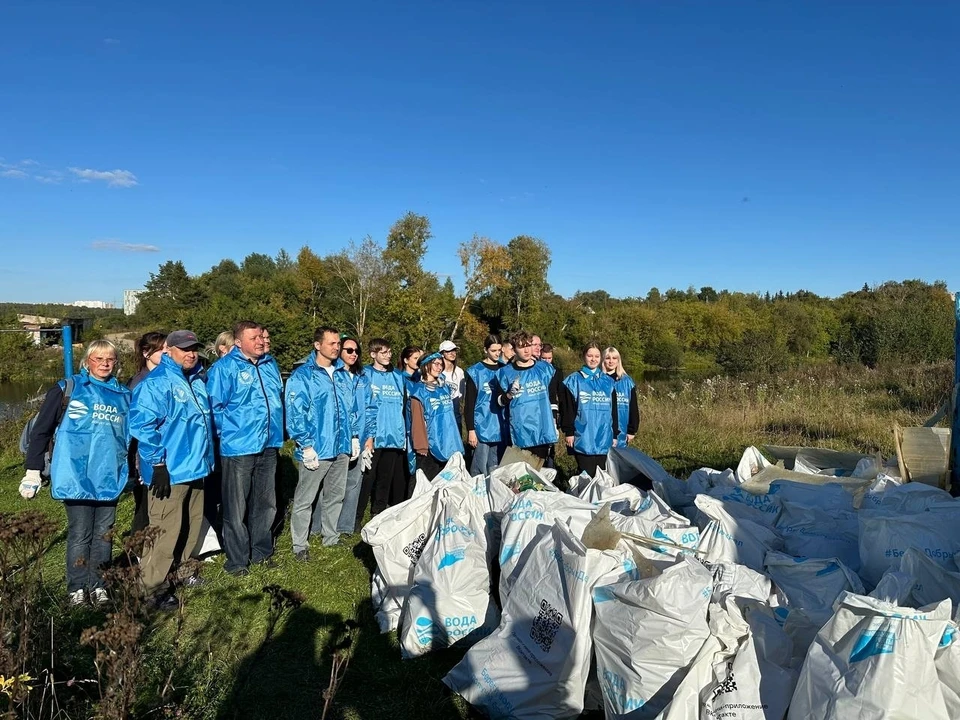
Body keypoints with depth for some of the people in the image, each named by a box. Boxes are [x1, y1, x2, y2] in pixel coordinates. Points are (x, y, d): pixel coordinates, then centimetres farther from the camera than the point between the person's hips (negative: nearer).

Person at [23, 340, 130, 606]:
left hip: (110, 479, 3)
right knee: (80, 535, 3)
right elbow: (42, 429, 1)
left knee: (103, 534, 10)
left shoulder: (123, 395, 10)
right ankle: (76, 588, 17)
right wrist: (33, 469, -2)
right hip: (77, 478, -3)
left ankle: (98, 585, 23)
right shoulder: (67, 389, 0)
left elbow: (130, 436, 18)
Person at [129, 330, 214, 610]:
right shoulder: (155, 383, -14)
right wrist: (158, 464, -21)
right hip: (169, 472, -9)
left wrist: (208, 457, 21)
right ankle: (151, 588, 11)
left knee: (191, 527, 18)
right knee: (166, 532, -3)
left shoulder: (197, 380, 12)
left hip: (196, 469, 9)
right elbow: (142, 426, -20)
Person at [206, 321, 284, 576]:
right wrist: (228, 432, -9)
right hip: (238, 448, -6)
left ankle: (261, 552, 32)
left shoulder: (270, 363, 9)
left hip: (269, 445, 6)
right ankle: (236, 559, 19)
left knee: (266, 504, 16)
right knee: (236, 507, 5)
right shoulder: (224, 367, -11)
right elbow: (215, 407, -11)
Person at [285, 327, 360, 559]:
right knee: (304, 500, 5)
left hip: (341, 448, 6)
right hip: (316, 450, -6)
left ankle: (331, 537, 33)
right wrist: (306, 446, -17)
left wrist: (354, 436, 13)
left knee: (335, 496, 18)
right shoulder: (302, 375, -9)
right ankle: (300, 545, 18)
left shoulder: (344, 374, 10)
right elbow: (295, 413, -14)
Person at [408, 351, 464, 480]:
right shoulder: (419, 390, -8)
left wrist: (457, 439, 15)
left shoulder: (444, 387, 13)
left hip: (449, 445, 7)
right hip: (431, 447, -7)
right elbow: (417, 421, -12)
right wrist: (421, 446, -16)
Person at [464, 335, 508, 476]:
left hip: (501, 428, 4)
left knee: (496, 469, 11)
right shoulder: (475, 372, -3)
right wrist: (470, 430, -7)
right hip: (482, 428, -4)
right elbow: (469, 404, -3)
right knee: (480, 470, -2)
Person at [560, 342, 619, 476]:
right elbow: (567, 409, -2)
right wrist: (568, 431, -7)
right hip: (583, 439, -3)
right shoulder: (573, 380, 1)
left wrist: (615, 434, 13)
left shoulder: (608, 382, 12)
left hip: (604, 439, 4)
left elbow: (613, 410, 15)